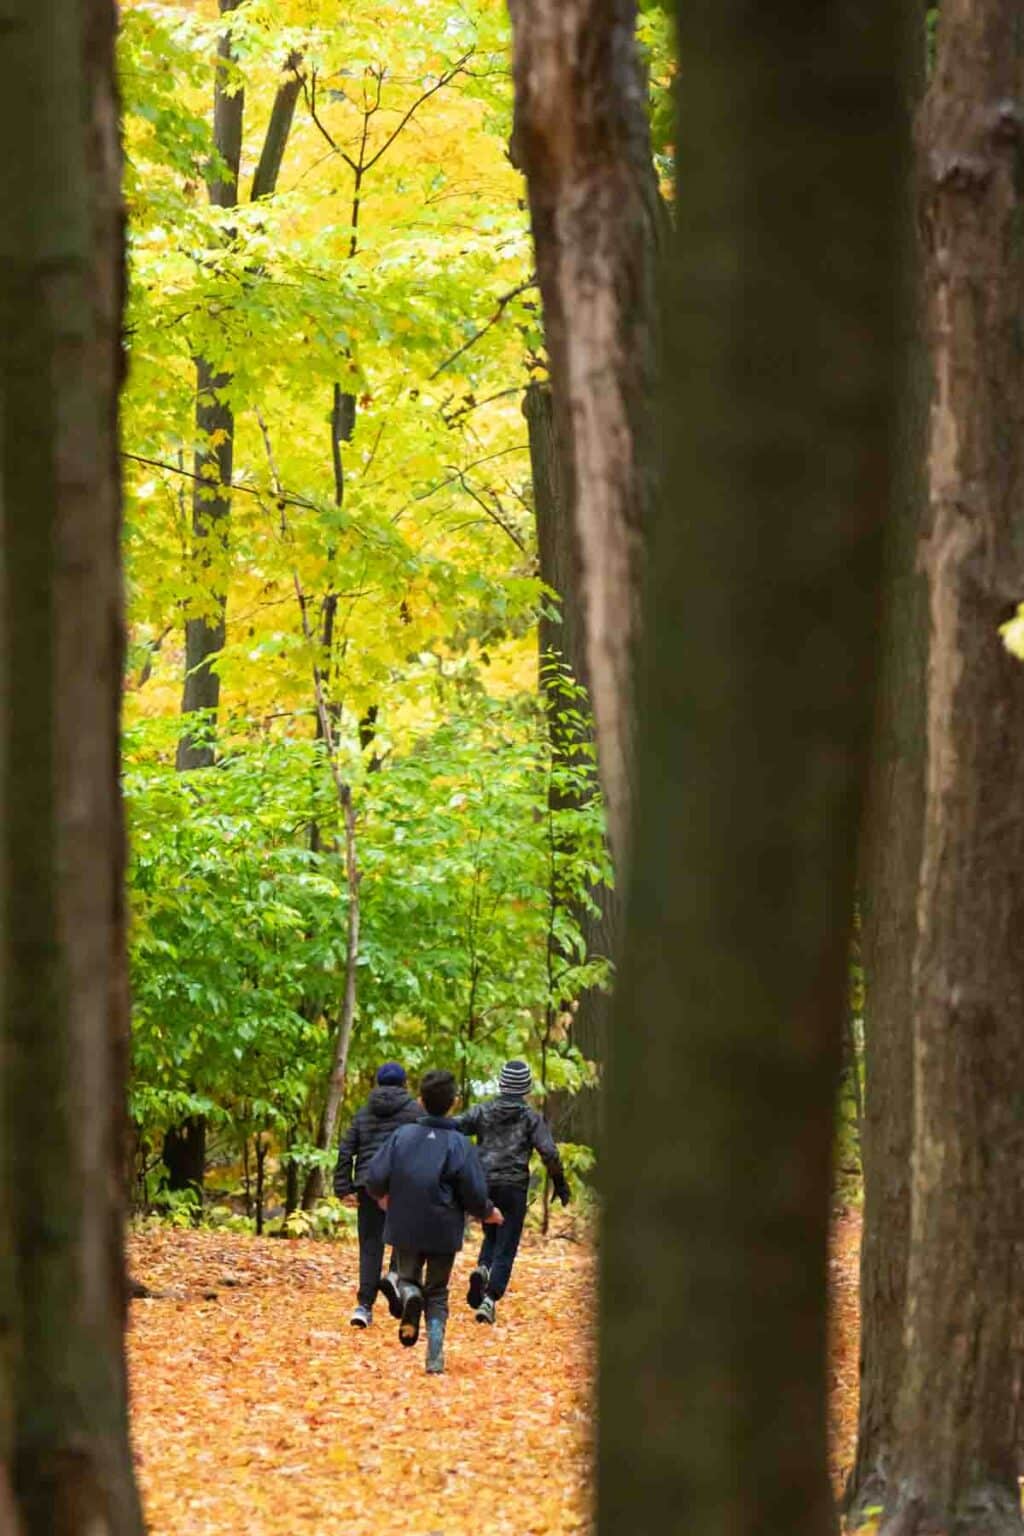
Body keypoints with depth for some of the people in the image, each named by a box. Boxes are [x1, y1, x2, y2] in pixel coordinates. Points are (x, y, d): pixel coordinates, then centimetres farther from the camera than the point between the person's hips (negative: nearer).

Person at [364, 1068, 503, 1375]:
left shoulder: (401, 1136, -5)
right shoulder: (460, 1145, -9)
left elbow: (375, 1179, -5)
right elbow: (475, 1195, -10)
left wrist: (383, 1196, 18)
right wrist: (489, 1213, 12)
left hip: (405, 1229, 0)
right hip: (444, 1232, 0)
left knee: (408, 1277, 20)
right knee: (437, 1295, 11)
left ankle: (409, 1295, -17)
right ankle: (435, 1359, 0)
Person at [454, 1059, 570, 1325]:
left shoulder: (482, 1112, 5)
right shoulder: (531, 1118, -1)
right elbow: (549, 1153, -9)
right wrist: (559, 1183, 5)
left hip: (484, 1184, 3)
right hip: (514, 1186, -3)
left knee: (492, 1235, 24)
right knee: (506, 1248, 2)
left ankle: (482, 1270, -5)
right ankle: (490, 1298, -12)